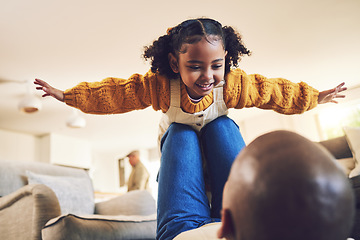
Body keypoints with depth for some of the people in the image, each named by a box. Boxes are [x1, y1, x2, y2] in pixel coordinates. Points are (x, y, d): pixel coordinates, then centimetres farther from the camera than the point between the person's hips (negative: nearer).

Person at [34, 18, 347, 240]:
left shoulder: (233, 84, -28)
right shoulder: (160, 85, -31)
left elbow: (276, 92, -15)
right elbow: (113, 93, -23)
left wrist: (317, 96, -5)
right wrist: (67, 95, -20)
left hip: (219, 139, 1)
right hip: (180, 142, 0)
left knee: (221, 124, -31)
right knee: (181, 131, -32)